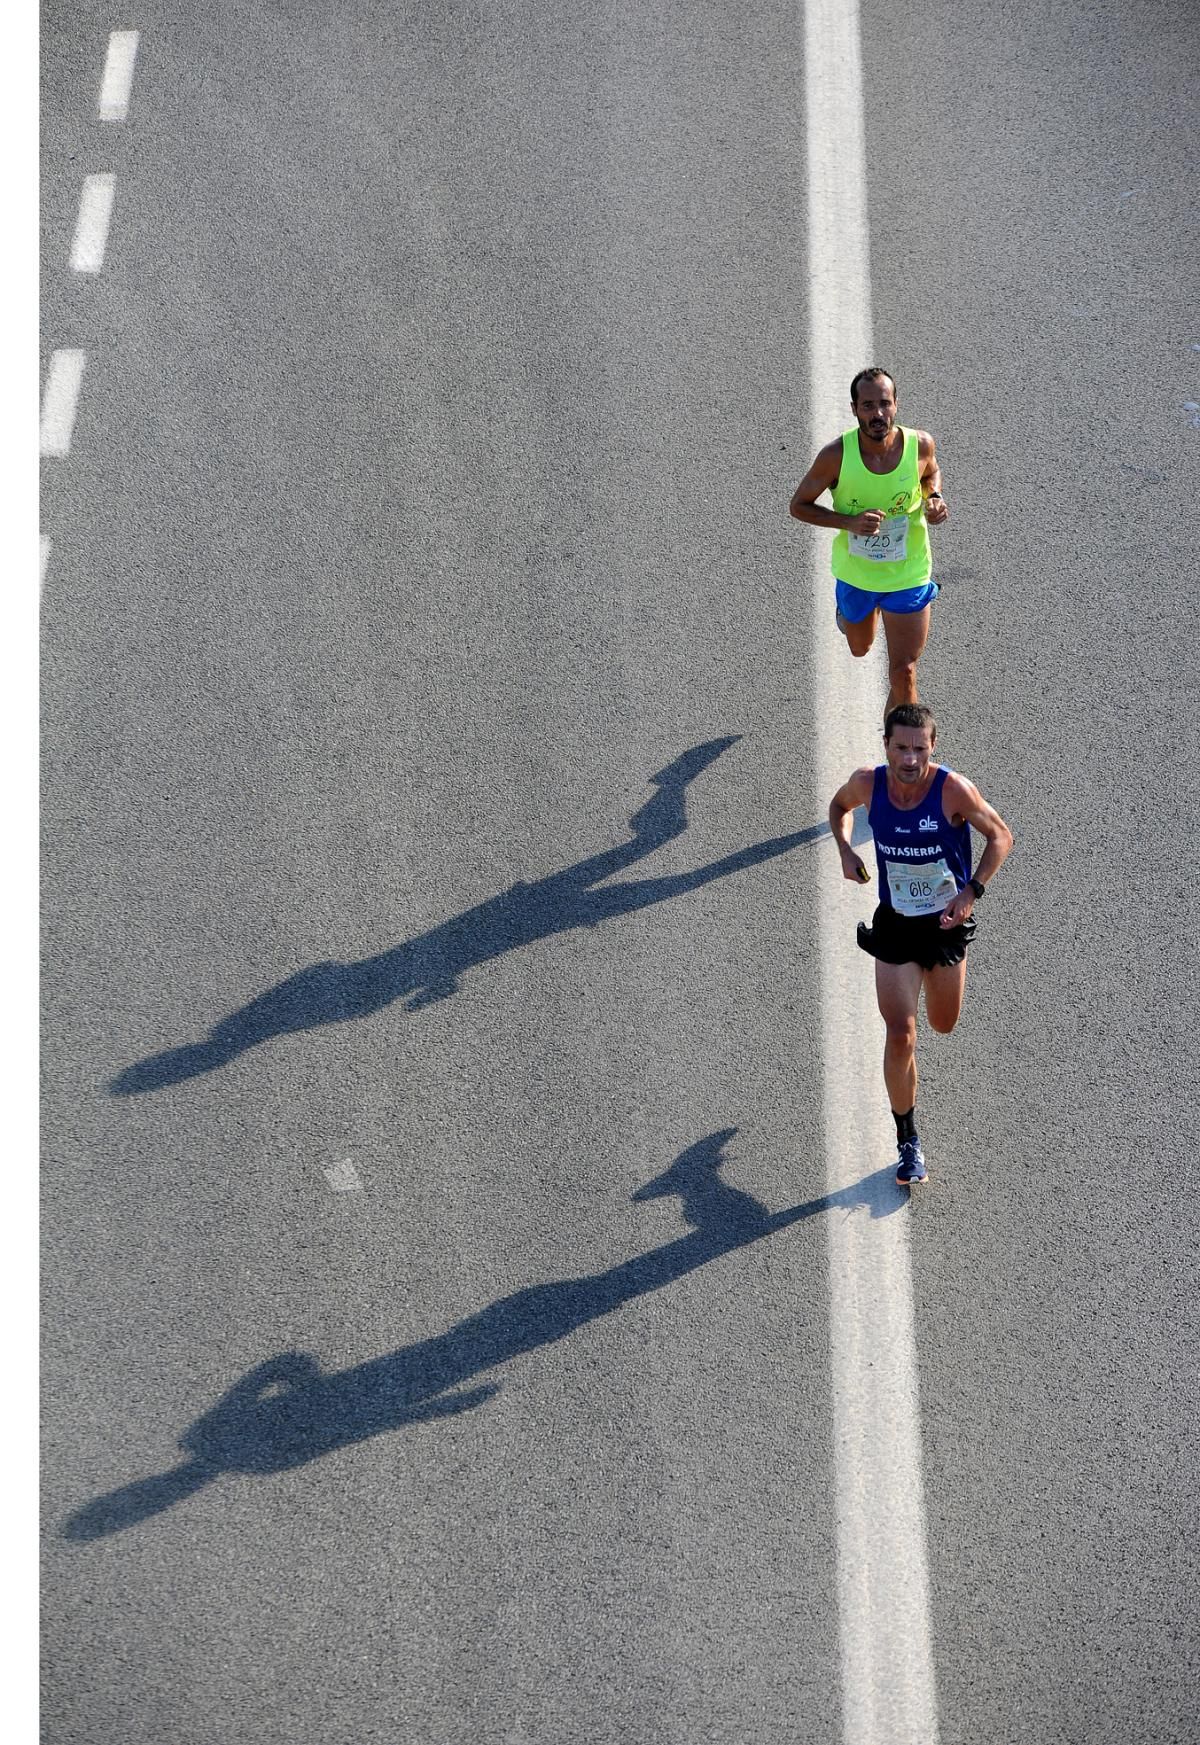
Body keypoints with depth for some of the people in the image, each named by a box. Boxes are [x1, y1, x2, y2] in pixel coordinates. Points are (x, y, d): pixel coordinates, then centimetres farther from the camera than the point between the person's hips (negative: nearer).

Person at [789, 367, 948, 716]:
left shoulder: (920, 444, -19)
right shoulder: (837, 454, -24)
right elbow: (798, 505, -11)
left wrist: (934, 498, -17)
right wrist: (849, 522, -27)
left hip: (908, 574, -1)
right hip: (855, 572, 1)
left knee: (903, 674, -1)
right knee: (860, 648, 29)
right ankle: (848, 614, 66)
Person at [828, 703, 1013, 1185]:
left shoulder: (953, 789, -22)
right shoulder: (867, 784, -14)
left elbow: (1000, 836, -9)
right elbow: (838, 805, 10)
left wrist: (971, 893, -20)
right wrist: (845, 850, -8)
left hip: (947, 923, 0)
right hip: (895, 924, 1)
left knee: (944, 1025, 17)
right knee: (900, 1036, -7)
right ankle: (908, 1144, 7)